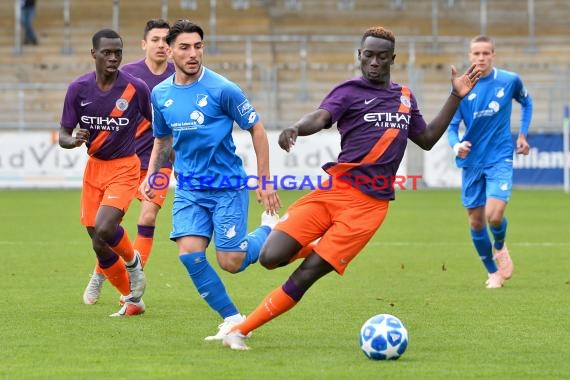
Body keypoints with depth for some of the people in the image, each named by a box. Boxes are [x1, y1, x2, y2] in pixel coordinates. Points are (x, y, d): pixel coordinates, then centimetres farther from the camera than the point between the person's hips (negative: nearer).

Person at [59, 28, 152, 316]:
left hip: (124, 166, -4)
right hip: (94, 166, 4)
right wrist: (74, 140, -24)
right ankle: (133, 300, 23)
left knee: (103, 229, -25)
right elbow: (63, 135, -2)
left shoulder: (136, 88, -12)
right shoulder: (78, 89, -6)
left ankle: (132, 260, 8)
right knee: (99, 246, 4)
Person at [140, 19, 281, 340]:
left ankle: (270, 231, 26)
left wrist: (265, 181, -4)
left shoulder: (222, 89, -12)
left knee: (231, 263, -7)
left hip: (228, 187, -4)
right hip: (189, 190, 4)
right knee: (189, 252, -16)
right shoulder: (160, 95, 3)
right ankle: (233, 320, -2)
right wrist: (151, 176, 5)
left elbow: (257, 130, -4)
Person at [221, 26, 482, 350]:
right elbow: (321, 118, -17)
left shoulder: (405, 96, 19)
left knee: (306, 275, -11)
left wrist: (456, 97, 24)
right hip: (335, 189, -2)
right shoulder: (350, 91, 2)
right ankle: (312, 247, 22)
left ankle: (241, 331, 0)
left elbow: (427, 139, 30)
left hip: (369, 205, 2)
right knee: (272, 258, -15)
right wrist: (296, 128, -40)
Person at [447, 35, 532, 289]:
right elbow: (452, 126, -3)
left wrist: (522, 134, 7)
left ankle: (500, 247, 16)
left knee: (494, 215, -19)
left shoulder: (510, 81, -4)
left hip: (500, 158, -2)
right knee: (476, 222, 6)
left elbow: (526, 103, 17)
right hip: (472, 161, 2)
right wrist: (456, 145, -25)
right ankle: (493, 272, 27)